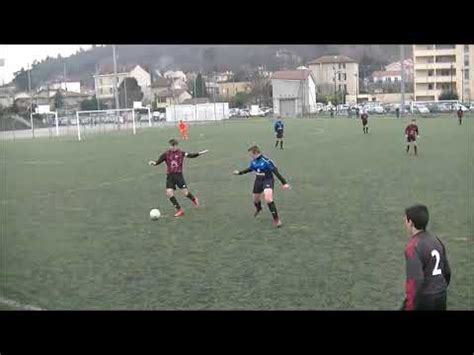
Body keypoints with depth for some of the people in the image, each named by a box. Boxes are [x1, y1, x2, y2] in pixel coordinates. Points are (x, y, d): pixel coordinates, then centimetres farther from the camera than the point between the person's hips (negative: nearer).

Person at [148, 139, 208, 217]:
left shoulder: (181, 153, -1)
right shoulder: (166, 154, -1)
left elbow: (191, 155, -1)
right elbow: (158, 162, -2)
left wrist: (200, 153, -12)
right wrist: (153, 163, -23)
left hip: (179, 175, -2)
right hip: (170, 176, 2)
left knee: (185, 192, -6)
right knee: (169, 193, -10)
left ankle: (194, 199, 32)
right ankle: (179, 210, 4)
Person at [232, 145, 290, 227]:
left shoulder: (266, 161, -25)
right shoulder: (253, 161, -3)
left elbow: (275, 171, -23)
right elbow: (250, 169, 19)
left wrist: (284, 182, -24)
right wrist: (239, 172, 24)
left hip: (267, 180, -7)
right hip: (258, 180, 7)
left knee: (268, 199, -26)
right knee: (255, 199, 20)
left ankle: (276, 219, -13)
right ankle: (258, 209, 58)